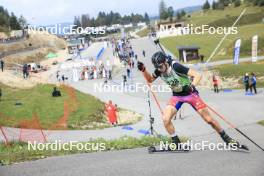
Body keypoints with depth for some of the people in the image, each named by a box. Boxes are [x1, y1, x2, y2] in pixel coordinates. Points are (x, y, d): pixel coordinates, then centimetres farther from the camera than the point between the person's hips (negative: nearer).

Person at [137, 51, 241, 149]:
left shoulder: (175, 66, -28)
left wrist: (191, 86, -46)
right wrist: (143, 70, -9)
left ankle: (226, 138, 16)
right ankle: (176, 143, 1)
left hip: (190, 94, -5)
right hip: (177, 96, 5)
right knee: (165, 119, -16)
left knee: (209, 119, -4)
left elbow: (198, 75, -28)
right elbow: (150, 80, 9)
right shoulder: (159, 71, -11)